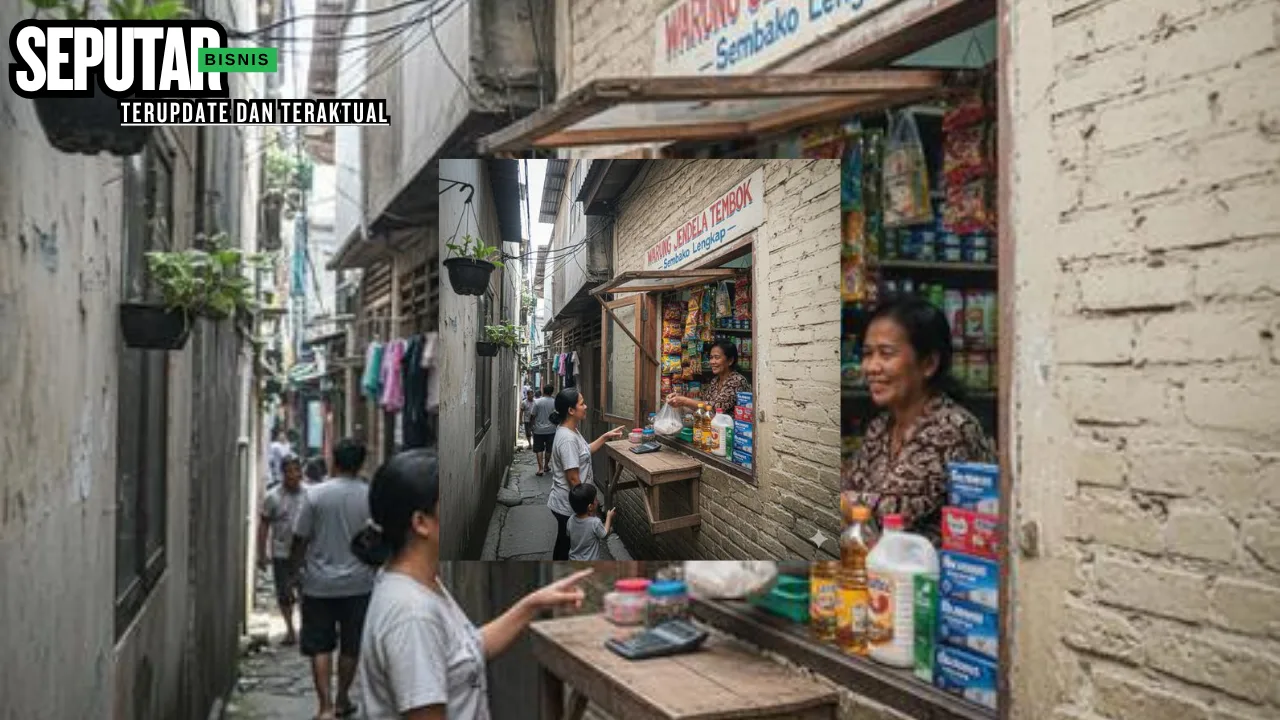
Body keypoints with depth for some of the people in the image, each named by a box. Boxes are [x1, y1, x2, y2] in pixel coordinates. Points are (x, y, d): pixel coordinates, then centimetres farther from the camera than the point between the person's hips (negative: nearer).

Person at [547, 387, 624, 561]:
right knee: (566, 546, 6)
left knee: (564, 544, 22)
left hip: (568, 502, 9)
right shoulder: (567, 439, -28)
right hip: (568, 505, -9)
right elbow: (573, 478, -25)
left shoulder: (571, 430, 3)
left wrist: (605, 437, 10)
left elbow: (584, 452, 20)